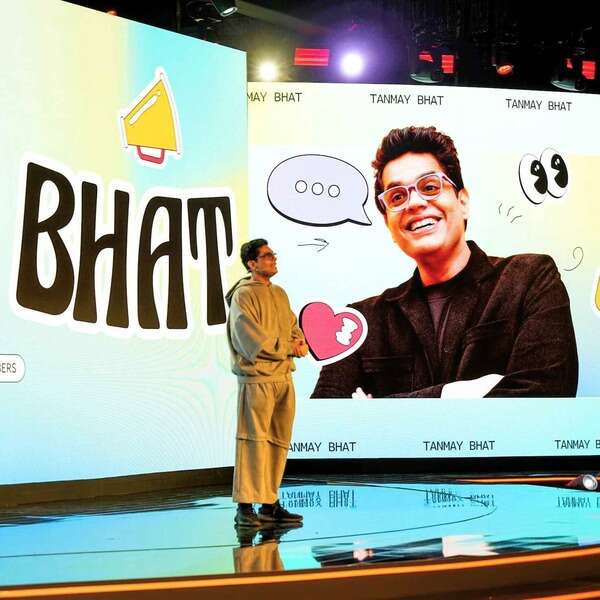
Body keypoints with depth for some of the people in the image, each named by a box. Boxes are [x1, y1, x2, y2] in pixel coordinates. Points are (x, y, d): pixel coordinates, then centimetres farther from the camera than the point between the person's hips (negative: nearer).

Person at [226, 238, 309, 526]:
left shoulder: (280, 294, 18)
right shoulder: (243, 295, -6)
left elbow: (294, 328, 18)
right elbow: (254, 341, -14)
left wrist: (300, 343, -5)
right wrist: (288, 347, -8)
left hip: (284, 377, 8)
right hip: (257, 378, -8)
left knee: (279, 442, 9)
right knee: (254, 440, -7)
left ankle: (269, 504, 17)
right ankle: (245, 506, -2)